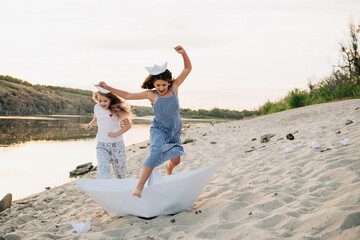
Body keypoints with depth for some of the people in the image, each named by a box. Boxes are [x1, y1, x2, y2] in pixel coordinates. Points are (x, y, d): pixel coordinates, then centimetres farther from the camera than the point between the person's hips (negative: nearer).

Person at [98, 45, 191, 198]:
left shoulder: (174, 87, -1)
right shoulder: (151, 94, -6)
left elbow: (188, 68, 2)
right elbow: (128, 96, 1)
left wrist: (183, 53, -16)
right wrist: (108, 88, -2)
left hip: (174, 131, 4)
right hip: (159, 130, -4)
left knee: (175, 160, 7)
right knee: (157, 152, -29)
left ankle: (168, 168, 47)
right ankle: (139, 186, -39)